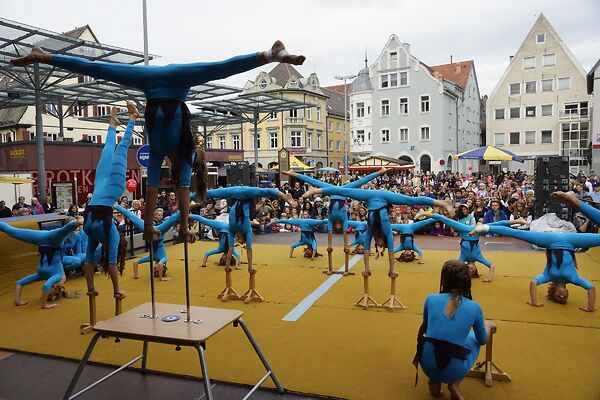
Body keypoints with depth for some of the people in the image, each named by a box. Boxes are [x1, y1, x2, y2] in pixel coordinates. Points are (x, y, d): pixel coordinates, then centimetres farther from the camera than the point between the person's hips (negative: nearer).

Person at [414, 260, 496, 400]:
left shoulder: (431, 299, -4)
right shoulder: (474, 307, -7)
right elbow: (483, 340, 11)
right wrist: (488, 325, 32)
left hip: (428, 364, 2)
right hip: (454, 370, -2)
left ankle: (435, 382, 18)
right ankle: (454, 384, 14)